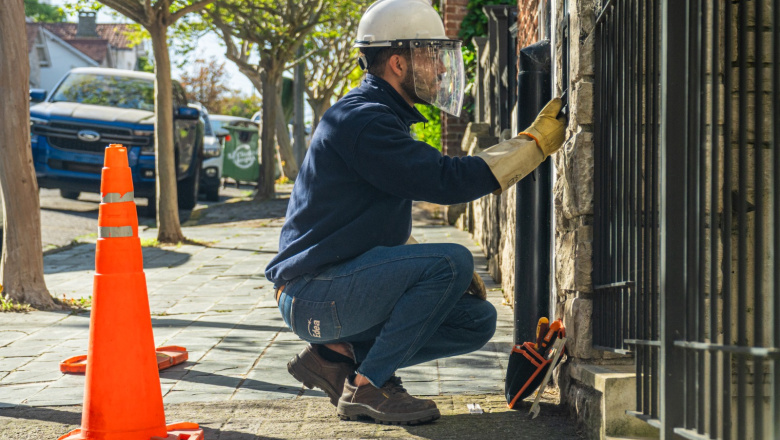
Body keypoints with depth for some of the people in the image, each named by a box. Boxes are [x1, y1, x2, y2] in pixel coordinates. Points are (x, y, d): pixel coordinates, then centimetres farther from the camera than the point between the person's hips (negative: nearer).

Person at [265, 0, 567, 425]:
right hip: (313, 297, -10)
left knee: (478, 320, 5)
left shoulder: (383, 117, 18)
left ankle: (338, 354, 6)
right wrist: (535, 142, -18)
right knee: (452, 262, -24)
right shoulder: (361, 118, -16)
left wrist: (438, 268, 10)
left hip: (348, 286, 10)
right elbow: (445, 180, -26)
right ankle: (367, 387, -14)